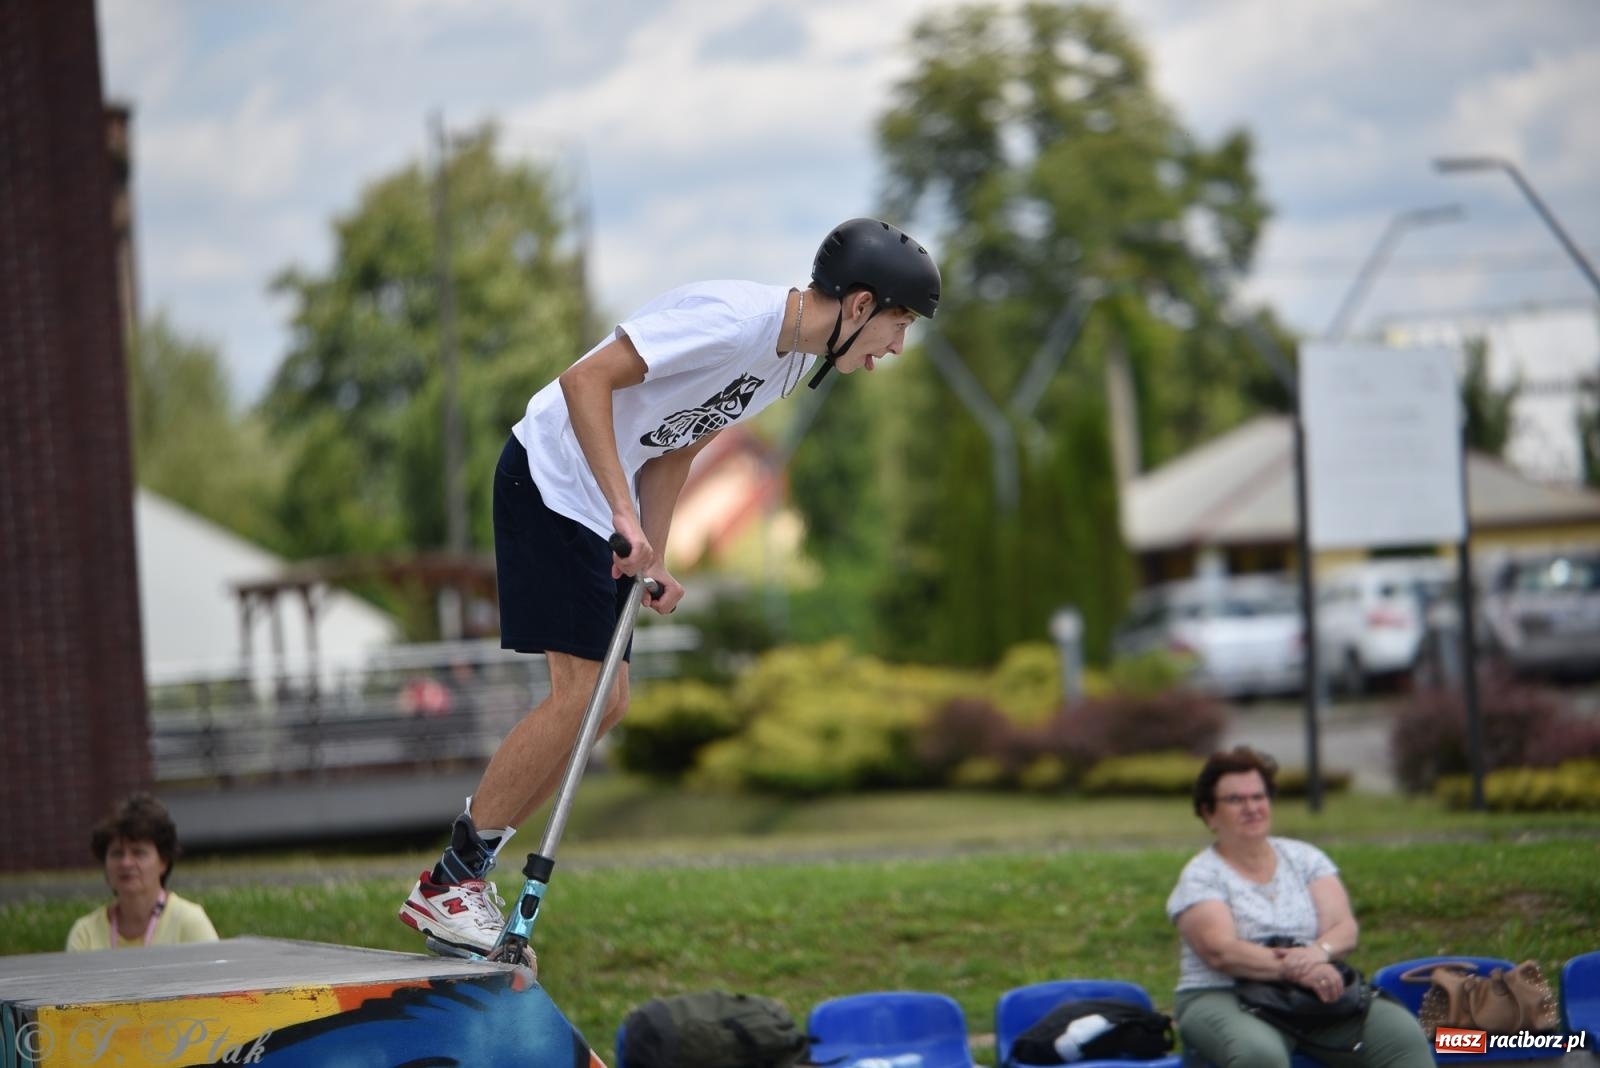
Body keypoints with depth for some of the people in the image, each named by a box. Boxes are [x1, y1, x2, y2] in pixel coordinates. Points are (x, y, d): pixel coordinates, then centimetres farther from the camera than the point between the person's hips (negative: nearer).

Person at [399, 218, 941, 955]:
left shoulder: (793, 360, 8)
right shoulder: (733, 317, -23)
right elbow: (585, 380, -27)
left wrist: (651, 560, 4)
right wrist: (624, 514, -30)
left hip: (599, 502, 10)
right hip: (550, 479, -10)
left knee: (607, 700, 6)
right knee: (582, 691, -13)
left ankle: (458, 876, 11)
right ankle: (449, 883, -4)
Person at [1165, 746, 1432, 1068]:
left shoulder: (1305, 857, 15)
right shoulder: (1201, 876, 1)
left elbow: (1345, 929, 3)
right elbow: (1220, 951, -15)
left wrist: (1318, 952, -22)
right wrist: (1290, 968, -29)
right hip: (1223, 999, -4)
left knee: (1404, 1035, -20)